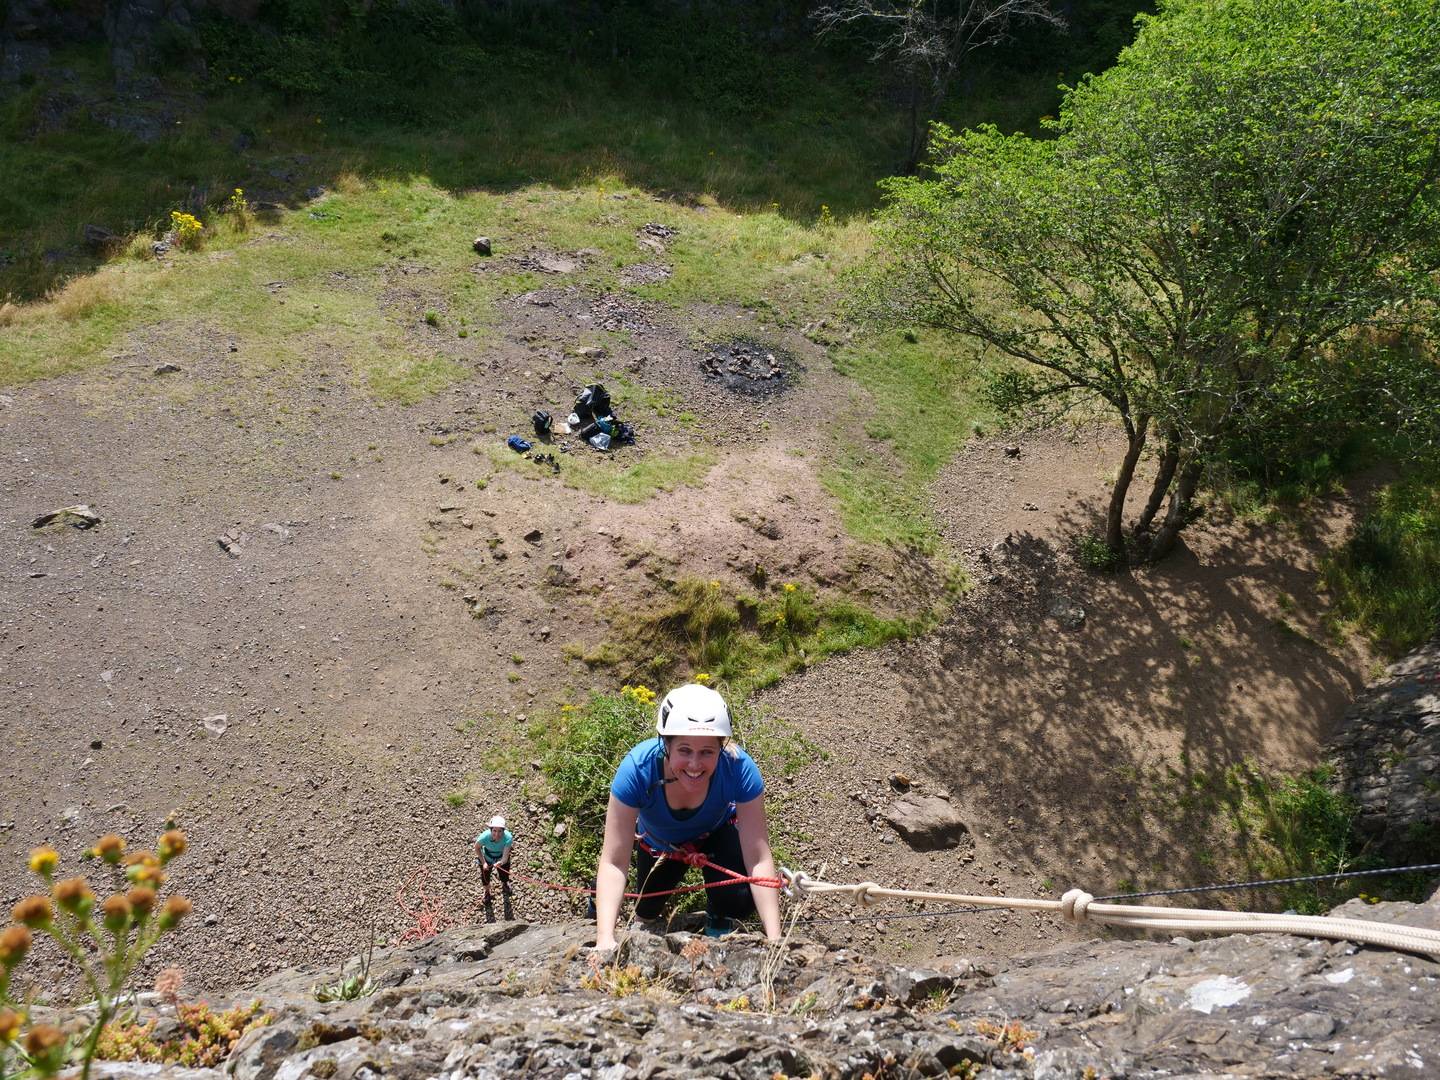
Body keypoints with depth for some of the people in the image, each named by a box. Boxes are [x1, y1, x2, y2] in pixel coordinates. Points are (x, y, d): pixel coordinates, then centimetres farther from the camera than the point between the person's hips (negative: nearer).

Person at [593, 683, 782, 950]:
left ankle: (718, 918, 13)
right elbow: (614, 862, -39)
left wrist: (774, 938, -45)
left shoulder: (739, 768, -41)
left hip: (717, 834, -1)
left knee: (740, 903, -23)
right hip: (659, 843, 1)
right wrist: (605, 938, -50)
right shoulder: (637, 769, -42)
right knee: (646, 912, 16)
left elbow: (758, 859, -38)